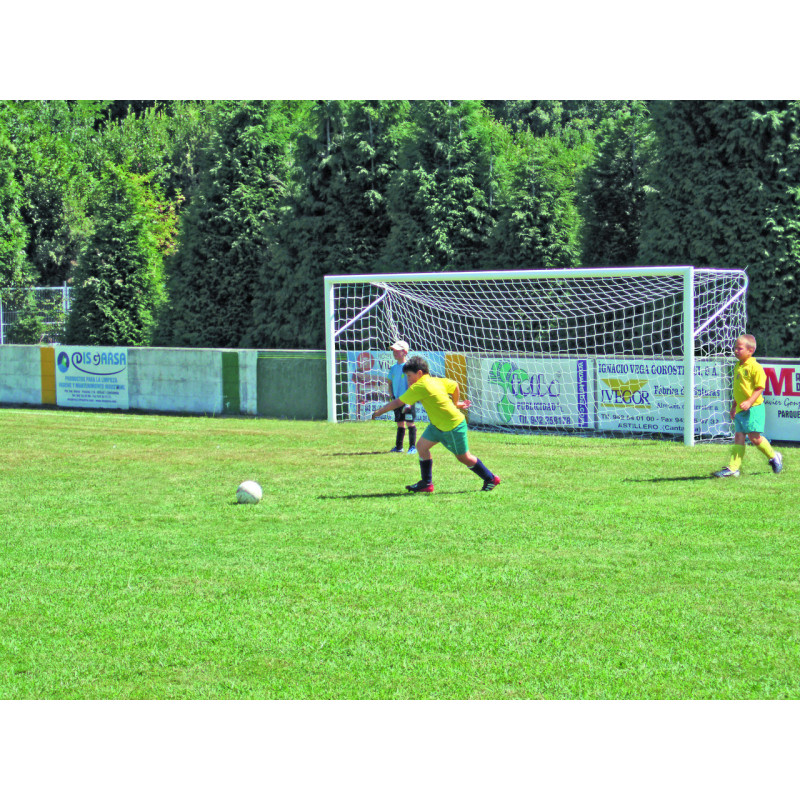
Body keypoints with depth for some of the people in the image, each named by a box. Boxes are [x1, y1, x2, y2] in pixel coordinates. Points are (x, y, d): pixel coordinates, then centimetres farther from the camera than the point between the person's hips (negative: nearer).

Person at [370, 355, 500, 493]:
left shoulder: (419, 387, -23)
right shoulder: (436, 381, 1)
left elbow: (398, 403, -20)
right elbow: (454, 385, 15)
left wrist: (378, 413, -11)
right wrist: (455, 404, 30)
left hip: (454, 426, -9)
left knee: (464, 457, 5)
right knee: (422, 446, 3)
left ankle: (491, 479, 22)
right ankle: (426, 483, 9)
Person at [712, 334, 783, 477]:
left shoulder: (755, 367, -12)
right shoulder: (737, 367, 14)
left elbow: (760, 387, -16)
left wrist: (749, 402, -26)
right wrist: (734, 406, 25)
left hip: (753, 408, -8)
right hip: (740, 409, 8)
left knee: (754, 437, -7)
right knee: (738, 437, 2)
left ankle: (773, 457, 16)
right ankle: (732, 468, -2)